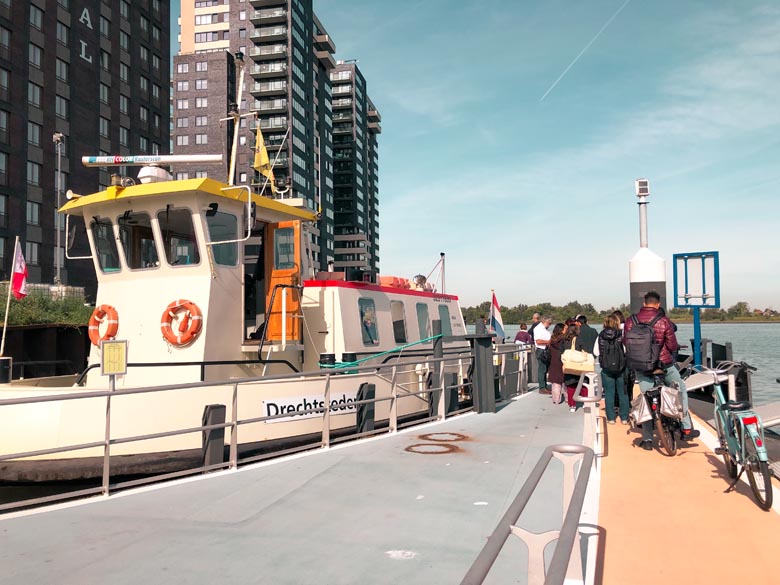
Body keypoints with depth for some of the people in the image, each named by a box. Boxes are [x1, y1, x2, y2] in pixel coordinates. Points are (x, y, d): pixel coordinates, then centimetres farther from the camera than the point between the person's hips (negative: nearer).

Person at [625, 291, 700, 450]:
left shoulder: (630, 321, -4)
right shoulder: (664, 321, -12)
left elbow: (626, 343, 2)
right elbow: (672, 346, -10)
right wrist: (676, 346, 14)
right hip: (663, 364, -2)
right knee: (681, 389, 21)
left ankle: (647, 439, 11)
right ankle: (686, 429, 21)